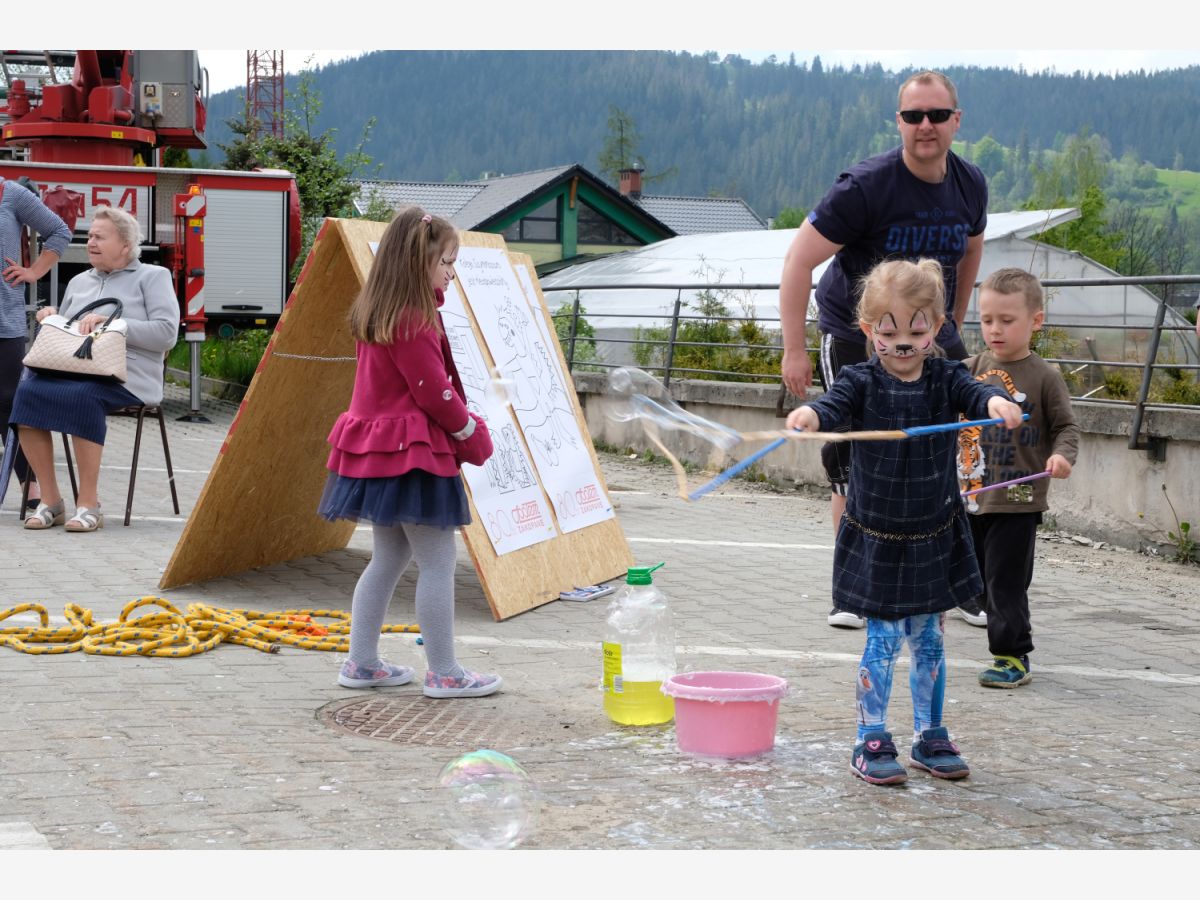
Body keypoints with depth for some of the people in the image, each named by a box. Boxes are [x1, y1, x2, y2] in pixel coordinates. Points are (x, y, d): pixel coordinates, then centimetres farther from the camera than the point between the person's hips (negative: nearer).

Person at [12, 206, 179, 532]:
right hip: (73, 369, 5)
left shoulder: (152, 277, 10)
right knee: (27, 390, -27)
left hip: (126, 378, -5)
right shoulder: (79, 282, 28)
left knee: (82, 394, -38)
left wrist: (110, 322, -11)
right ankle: (50, 501, -21)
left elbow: (166, 333, -4)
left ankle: (89, 504, -29)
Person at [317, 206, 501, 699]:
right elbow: (434, 393, -16)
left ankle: (361, 663, 21)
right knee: (438, 561, -3)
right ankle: (443, 673, 2)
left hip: (378, 450, 10)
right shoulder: (414, 321, -19)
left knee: (389, 558, 17)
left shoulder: (376, 313, 11)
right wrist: (472, 433, -3)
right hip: (412, 454, -10)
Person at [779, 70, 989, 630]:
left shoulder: (970, 185, -2)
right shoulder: (866, 187, -20)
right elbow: (798, 261, -18)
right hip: (854, 339, -4)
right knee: (855, 465, -5)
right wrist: (794, 350, -19)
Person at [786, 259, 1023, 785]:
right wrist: (810, 415, -50)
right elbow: (835, 407, -26)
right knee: (883, 639, -2)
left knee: (928, 640, 11)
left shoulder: (945, 378, -2)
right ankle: (871, 742, 9)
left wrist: (997, 402, -44)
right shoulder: (862, 381, -8)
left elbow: (973, 393, -20)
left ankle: (929, 736, 24)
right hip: (875, 538, -2)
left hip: (934, 537, 2)